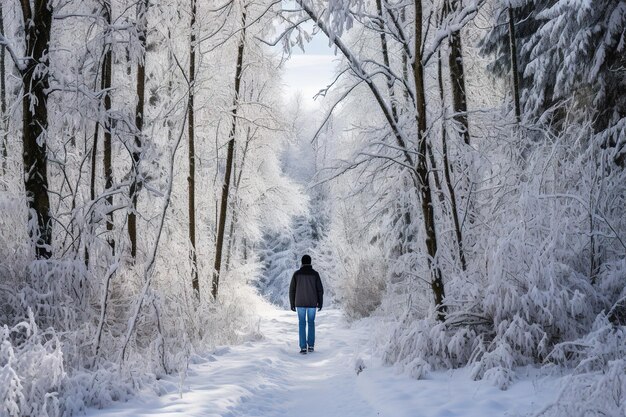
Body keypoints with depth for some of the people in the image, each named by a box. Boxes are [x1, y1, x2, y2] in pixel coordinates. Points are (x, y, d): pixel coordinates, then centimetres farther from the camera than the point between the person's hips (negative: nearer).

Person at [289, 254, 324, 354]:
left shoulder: (297, 274, -2)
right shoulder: (315, 274, -4)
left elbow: (292, 290, -1)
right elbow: (320, 290, -3)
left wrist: (292, 304, 6)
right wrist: (320, 303, 5)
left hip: (300, 303, 0)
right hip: (312, 303, 0)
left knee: (302, 324, 5)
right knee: (311, 323, 15)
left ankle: (303, 347, -3)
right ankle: (311, 345, 14)